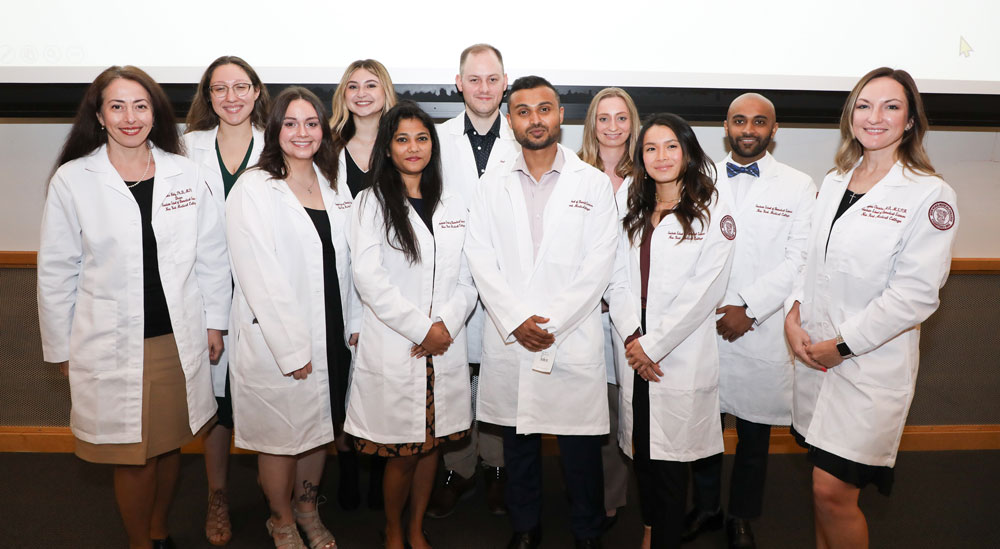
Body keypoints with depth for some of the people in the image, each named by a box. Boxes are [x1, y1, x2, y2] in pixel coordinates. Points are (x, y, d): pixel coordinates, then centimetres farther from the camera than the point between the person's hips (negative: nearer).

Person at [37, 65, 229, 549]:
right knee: (132, 456, 9)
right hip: (112, 346, -2)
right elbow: (56, 273, 0)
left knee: (169, 445, 16)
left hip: (179, 340, 2)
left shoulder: (184, 173, 1)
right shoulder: (72, 180, -4)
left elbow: (212, 254, 5)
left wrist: (214, 322, 5)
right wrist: (62, 349, 2)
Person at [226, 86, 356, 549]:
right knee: (280, 436, 10)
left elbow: (345, 262, 10)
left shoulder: (334, 186, 8)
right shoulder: (253, 189, -11)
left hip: (332, 337, 6)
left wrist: (354, 324, 4)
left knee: (320, 429, 19)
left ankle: (307, 508, 42)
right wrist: (292, 349, -17)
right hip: (275, 342, -5)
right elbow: (259, 277, -16)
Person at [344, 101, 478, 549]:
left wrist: (447, 324, -8)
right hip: (392, 347, -4)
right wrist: (422, 328, -12)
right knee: (402, 453, 2)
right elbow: (369, 279, -10)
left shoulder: (454, 207, 12)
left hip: (444, 345, 4)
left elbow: (468, 278, 8)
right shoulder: (372, 202, 0)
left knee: (431, 443, 12)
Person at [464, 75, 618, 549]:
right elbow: (480, 258, 1)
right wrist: (516, 320, -10)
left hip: (573, 339, -2)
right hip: (507, 338, 2)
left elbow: (598, 266, -4)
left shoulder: (594, 184, 3)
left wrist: (550, 323, -11)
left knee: (581, 447, 5)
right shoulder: (493, 184, 8)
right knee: (518, 443, 13)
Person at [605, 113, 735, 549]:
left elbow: (707, 288, -12)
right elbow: (619, 278, 8)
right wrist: (632, 337, -8)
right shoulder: (635, 213, 14)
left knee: (670, 459, 2)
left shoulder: (713, 210, -4)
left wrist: (653, 345, -12)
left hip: (681, 357, -5)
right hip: (636, 352, 5)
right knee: (640, 452, 12)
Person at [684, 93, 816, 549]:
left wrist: (748, 309, -13)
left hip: (761, 332, -1)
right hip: (701, 326, 2)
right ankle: (704, 507, 32)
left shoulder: (798, 186, 2)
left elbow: (799, 260, -5)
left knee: (754, 431, 10)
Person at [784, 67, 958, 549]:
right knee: (824, 483, 15)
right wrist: (794, 315, -1)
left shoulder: (929, 194, -9)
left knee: (833, 492, -5)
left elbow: (915, 293, -14)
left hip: (871, 362, -5)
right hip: (813, 351, 5)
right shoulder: (832, 183, 10)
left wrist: (843, 344, -13)